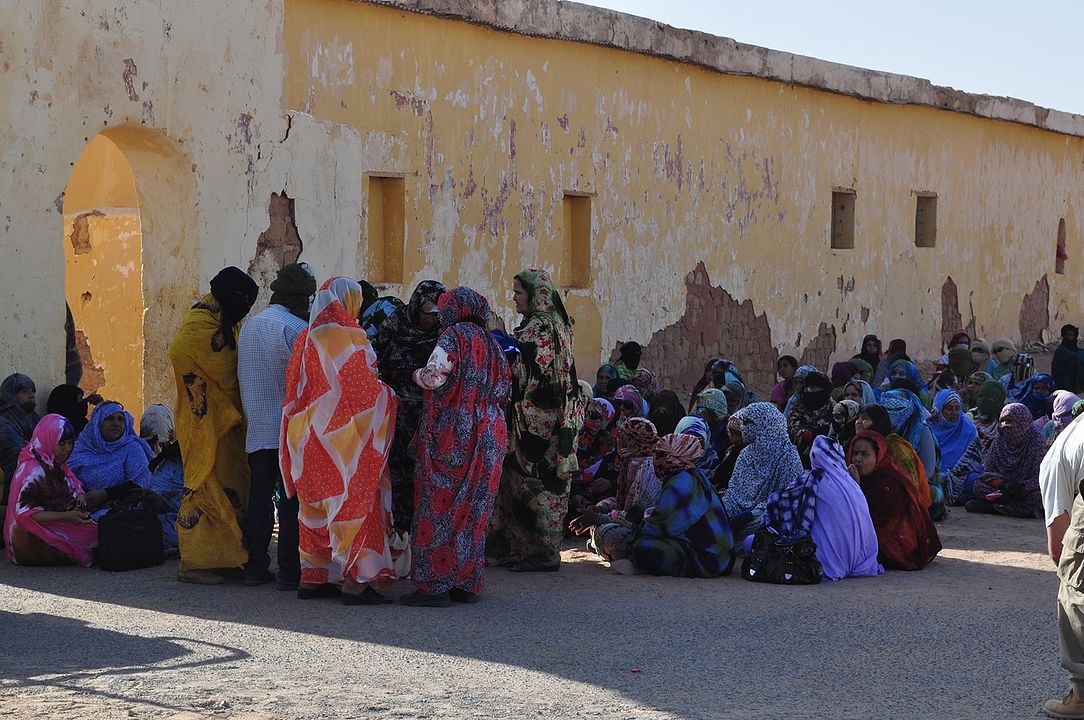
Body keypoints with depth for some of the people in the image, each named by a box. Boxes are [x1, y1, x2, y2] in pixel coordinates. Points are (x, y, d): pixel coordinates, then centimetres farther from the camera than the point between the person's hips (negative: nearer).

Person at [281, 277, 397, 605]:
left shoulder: (305, 339, 10)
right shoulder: (347, 338, -13)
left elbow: (295, 390, 15)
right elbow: (364, 390, -13)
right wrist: (389, 396, 4)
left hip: (311, 439, 8)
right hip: (345, 439, -8)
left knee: (316, 505, 14)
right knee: (354, 503, -4)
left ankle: (311, 578, 17)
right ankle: (353, 582, -7)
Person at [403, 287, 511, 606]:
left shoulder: (454, 336, -7)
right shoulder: (490, 343, 14)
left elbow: (434, 376, -19)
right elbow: (504, 390, 14)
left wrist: (417, 373, 0)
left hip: (452, 436, -7)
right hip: (488, 435, 7)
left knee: (439, 509, -3)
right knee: (473, 511, 11)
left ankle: (434, 585, -5)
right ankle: (467, 583, 14)